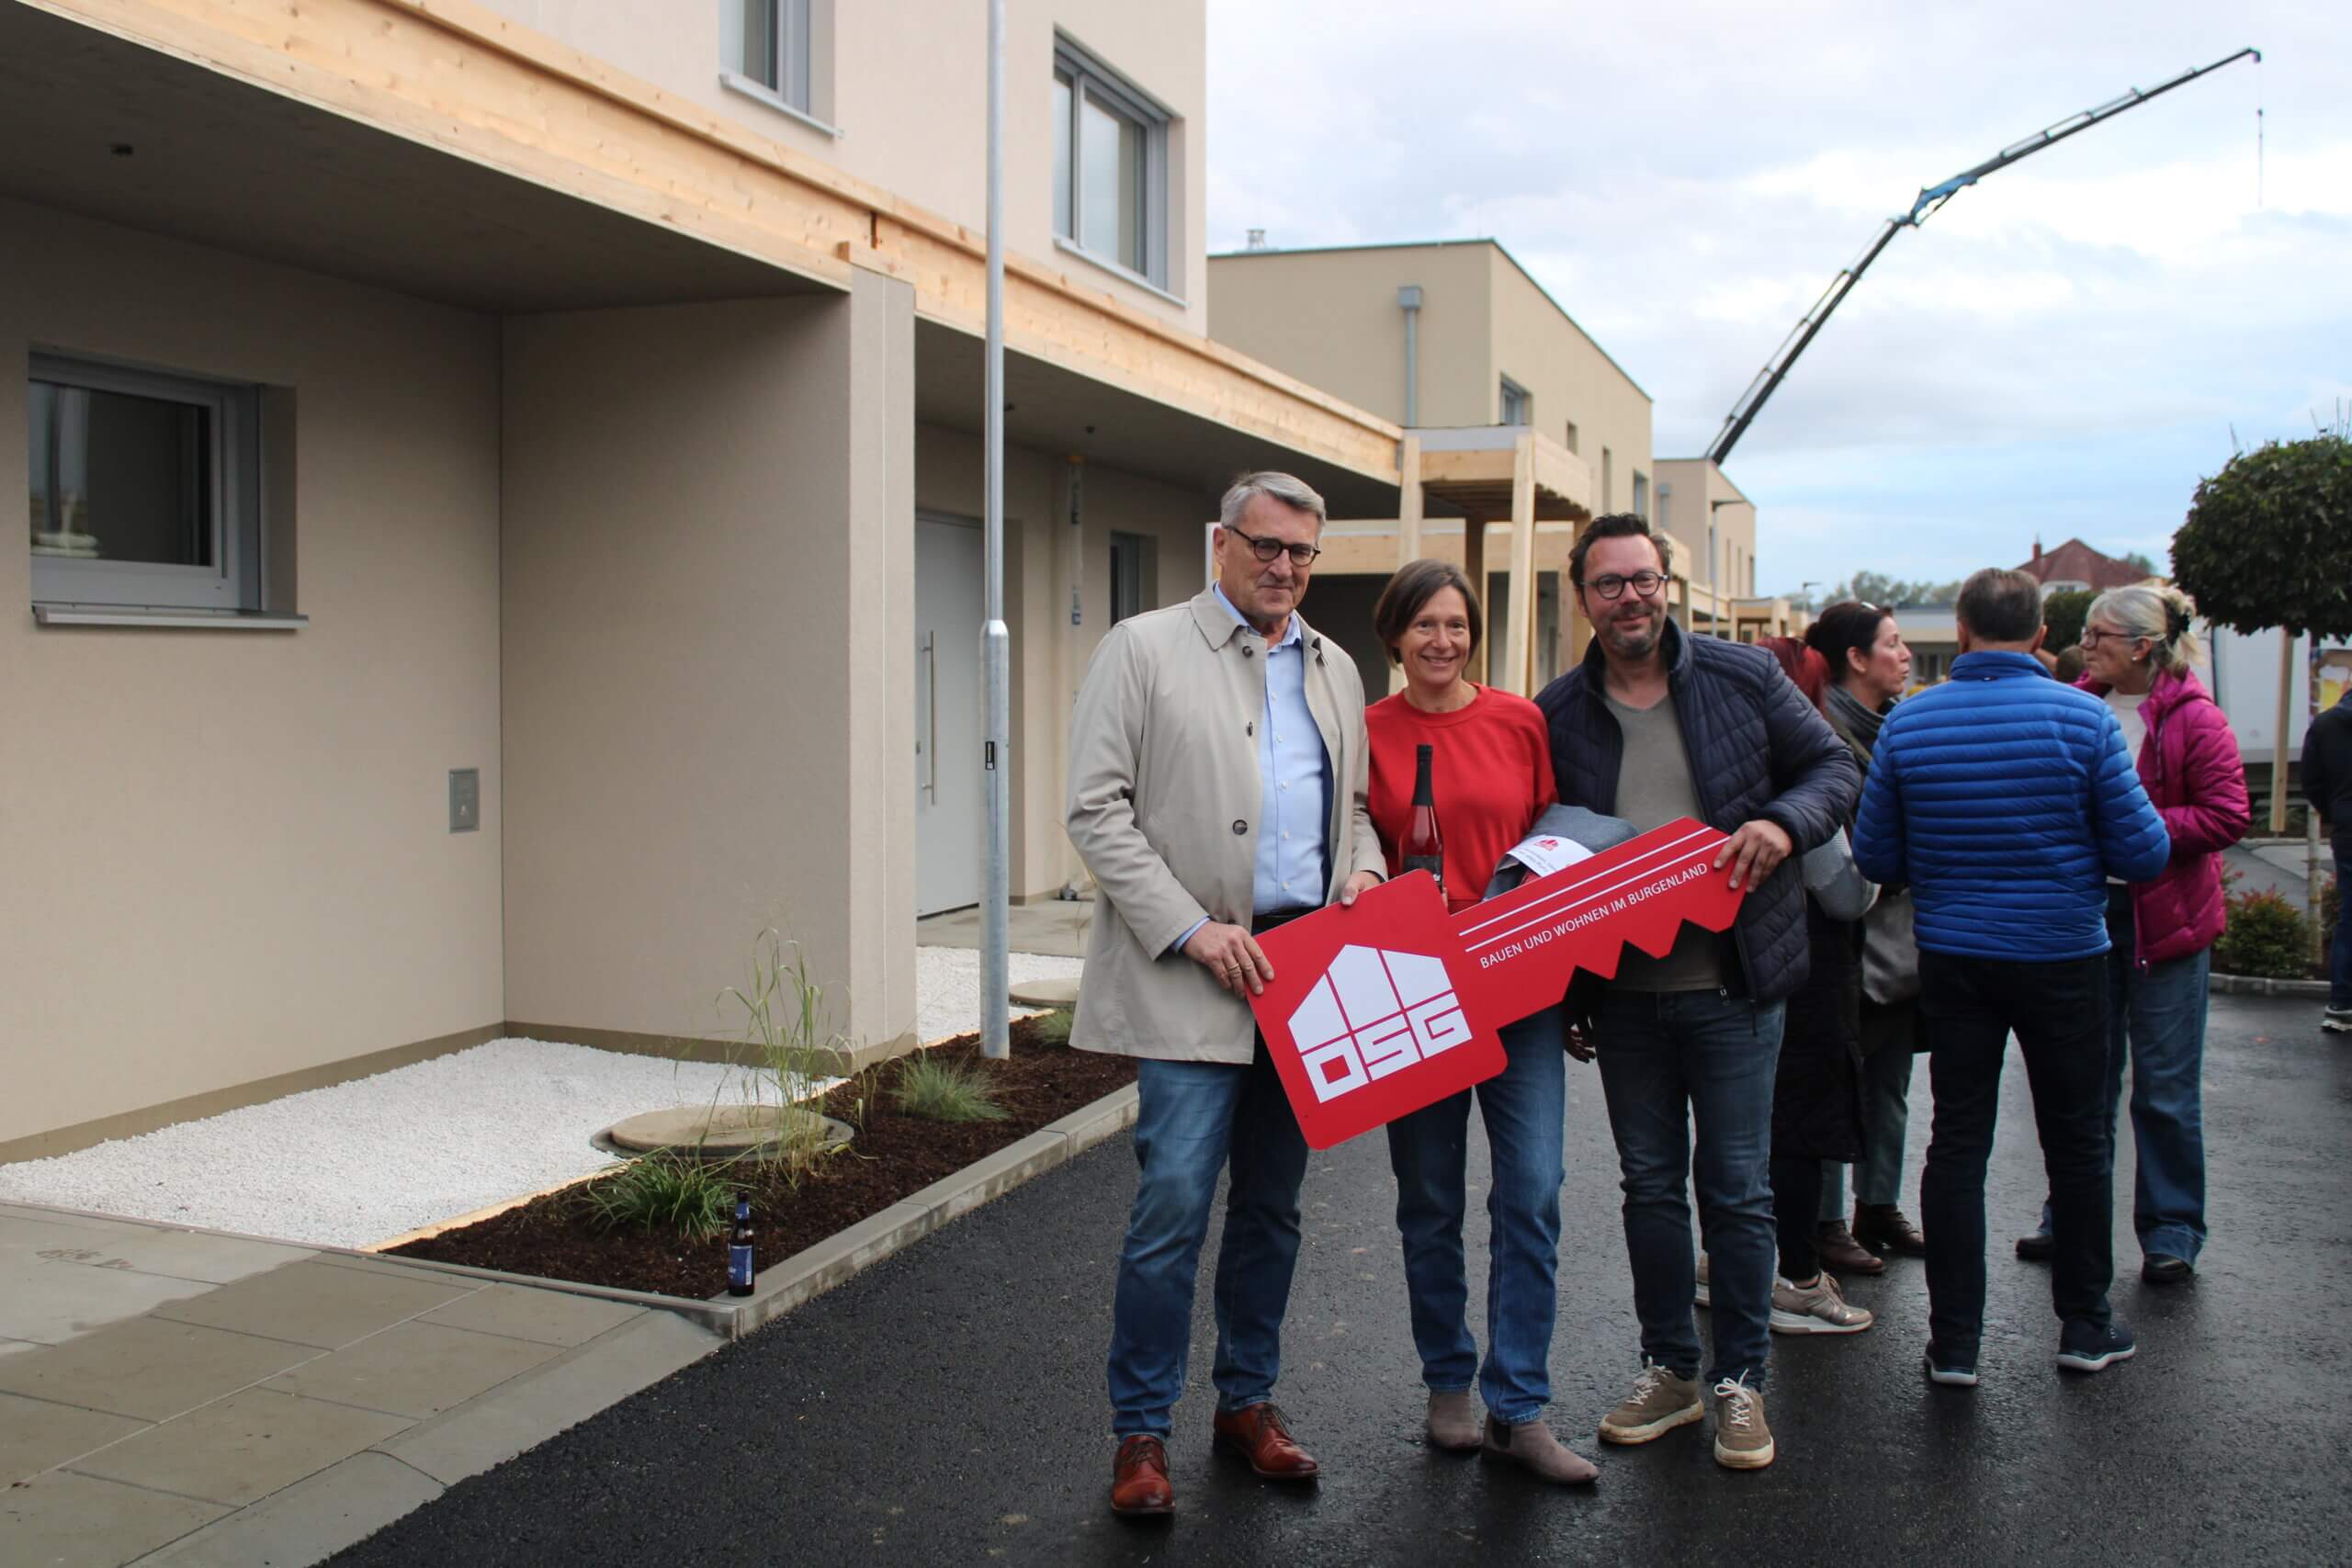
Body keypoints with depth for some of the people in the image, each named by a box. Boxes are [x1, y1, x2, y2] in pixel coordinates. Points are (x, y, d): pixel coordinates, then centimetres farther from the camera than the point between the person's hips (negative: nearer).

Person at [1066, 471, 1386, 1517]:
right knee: (1174, 1202, -8)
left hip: (1307, 970, 5)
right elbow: (1096, 810, -7)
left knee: (1271, 1204, 13)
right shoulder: (1143, 648, -1)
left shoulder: (1335, 669, 16)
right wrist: (1194, 930, -14)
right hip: (1193, 975, -5)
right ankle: (1141, 1430, 7)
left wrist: (1362, 868, 1)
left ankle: (1248, 1401, 28)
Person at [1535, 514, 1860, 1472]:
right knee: (1649, 1182, 12)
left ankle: (1740, 1382, 19)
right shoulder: (1558, 713, 2)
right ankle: (1669, 1368, 27)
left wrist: (1783, 822, -17)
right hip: (1623, 989, 2)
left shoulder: (1744, 677, -1)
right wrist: (1561, 994, 4)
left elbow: (1834, 768, 7)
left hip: (1731, 982, -2)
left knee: (1736, 1187, 4)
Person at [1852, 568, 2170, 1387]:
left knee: (1958, 1142, 7)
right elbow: (2143, 854, -9)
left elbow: (1875, 857, -1)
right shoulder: (2083, 718, -11)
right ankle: (2086, 1326, 26)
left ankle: (1954, 1341, 10)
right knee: (2076, 1140, 13)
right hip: (2063, 958, -1)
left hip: (1952, 958, 2)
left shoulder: (1908, 721, -5)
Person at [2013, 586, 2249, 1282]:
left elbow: (2227, 817, -14)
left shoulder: (2193, 720, -10)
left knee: (2164, 1087, 3)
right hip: (2085, 907, 5)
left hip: (2164, 917, -5)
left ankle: (2172, 1232, 16)